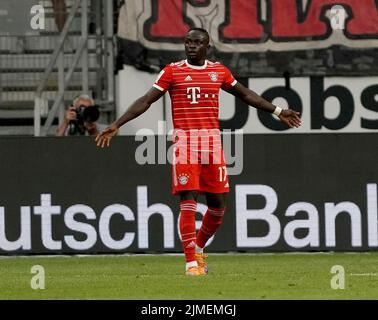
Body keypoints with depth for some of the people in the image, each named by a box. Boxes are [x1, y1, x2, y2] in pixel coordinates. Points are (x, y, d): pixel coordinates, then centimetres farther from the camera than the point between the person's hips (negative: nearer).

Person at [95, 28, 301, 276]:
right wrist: (117, 125, -9)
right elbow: (146, 101, -1)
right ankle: (191, 261, -7)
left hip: (213, 143, 4)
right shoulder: (172, 71, 2)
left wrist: (278, 111, 28)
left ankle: (198, 247, 29)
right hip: (185, 142, -4)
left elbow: (246, 95, 25)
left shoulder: (219, 71, 11)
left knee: (218, 204, 4)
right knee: (188, 201, -10)